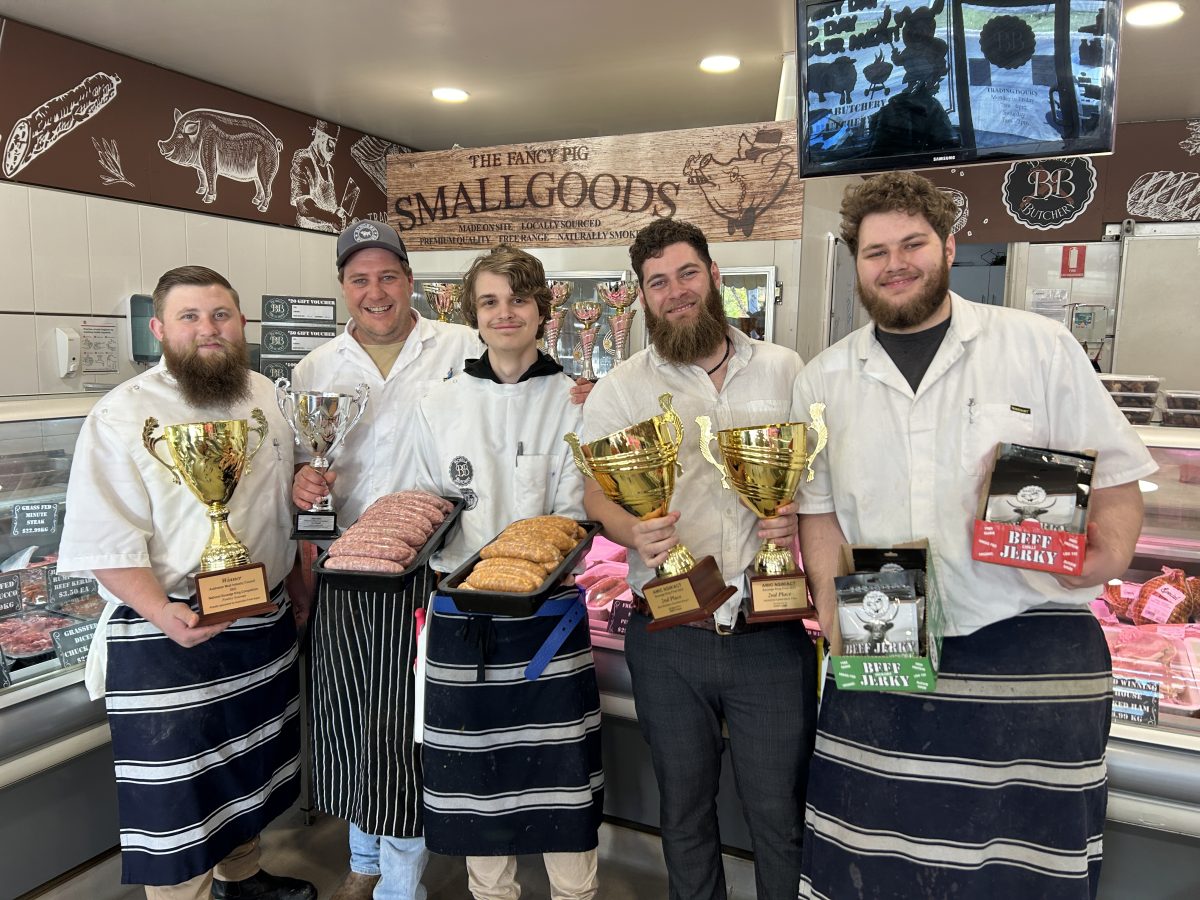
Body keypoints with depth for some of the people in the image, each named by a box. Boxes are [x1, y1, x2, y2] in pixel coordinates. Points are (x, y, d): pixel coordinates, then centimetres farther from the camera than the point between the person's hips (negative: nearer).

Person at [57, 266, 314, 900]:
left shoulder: (265, 396, 4)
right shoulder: (122, 417, -15)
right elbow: (105, 544, -19)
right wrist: (163, 613, -32)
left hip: (264, 626, 7)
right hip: (167, 641, -6)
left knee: (251, 767, 24)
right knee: (176, 798, 5)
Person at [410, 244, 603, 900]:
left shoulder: (572, 402, -1)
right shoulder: (440, 406, 6)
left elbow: (573, 515, -5)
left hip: (548, 612, -2)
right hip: (461, 617, 2)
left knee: (562, 786, 4)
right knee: (473, 788, 12)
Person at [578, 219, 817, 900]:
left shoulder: (784, 370, 5)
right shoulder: (619, 390, 3)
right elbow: (596, 493, -1)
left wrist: (801, 518, -13)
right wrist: (633, 532, -23)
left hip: (771, 633, 0)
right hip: (668, 638, 1)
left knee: (781, 810, 10)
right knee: (684, 809, 18)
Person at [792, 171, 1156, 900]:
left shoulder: (1041, 346, 1)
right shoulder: (824, 379, 8)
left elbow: (1116, 475, 4)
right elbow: (819, 507, 10)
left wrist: (1108, 553, -14)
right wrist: (834, 604, -4)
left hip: (1034, 654, -1)